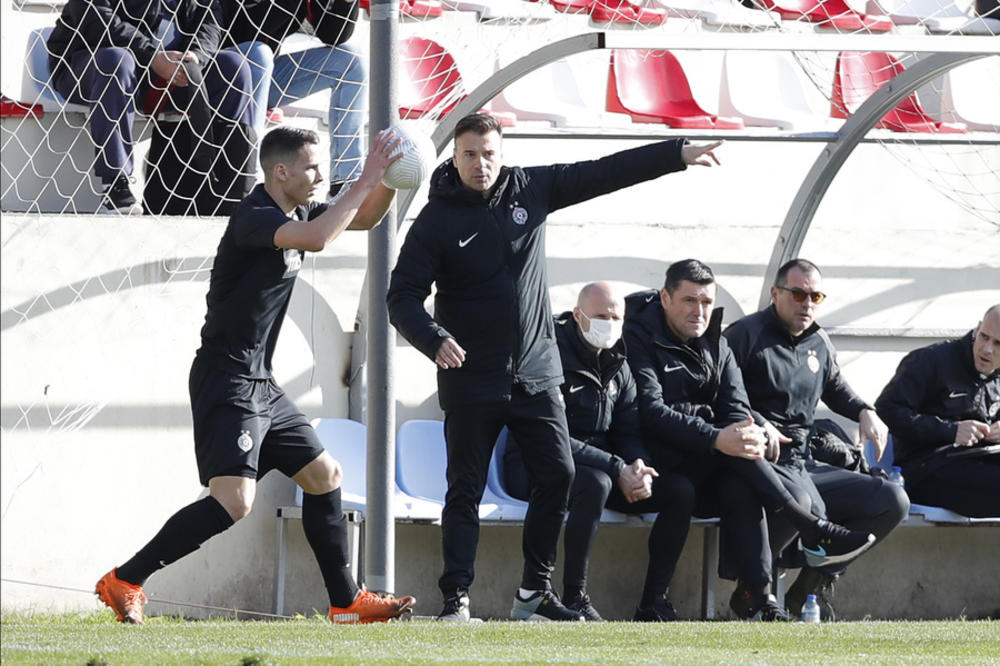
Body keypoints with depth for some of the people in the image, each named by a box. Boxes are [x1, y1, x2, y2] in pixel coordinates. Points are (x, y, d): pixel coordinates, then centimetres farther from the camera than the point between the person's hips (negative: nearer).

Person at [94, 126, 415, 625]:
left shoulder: (295, 214, 11)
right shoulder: (253, 218, -17)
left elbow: (365, 218, 23)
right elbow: (318, 238, -35)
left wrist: (387, 180, 2)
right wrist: (367, 178, -28)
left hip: (260, 386, 10)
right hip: (226, 382, -10)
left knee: (324, 476, 13)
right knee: (234, 500, -19)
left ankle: (346, 602, 21)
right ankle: (123, 582, -14)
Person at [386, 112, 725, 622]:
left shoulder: (531, 189, 2)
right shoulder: (437, 220, -9)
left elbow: (605, 173, 6)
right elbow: (402, 297, -10)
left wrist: (678, 154, 6)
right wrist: (434, 339, -28)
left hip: (535, 374, 4)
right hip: (471, 379, -4)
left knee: (557, 475, 1)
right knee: (466, 489, -3)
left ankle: (534, 593, 10)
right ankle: (456, 599, 0)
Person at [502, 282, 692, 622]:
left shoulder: (617, 366, 11)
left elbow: (629, 431, 10)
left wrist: (638, 466, -15)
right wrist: (617, 470, -26)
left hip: (601, 464, 8)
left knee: (680, 491, -9)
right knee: (596, 484, -40)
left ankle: (653, 602, -6)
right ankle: (574, 597, -30)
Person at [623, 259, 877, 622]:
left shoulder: (717, 345, 16)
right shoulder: (639, 337, -6)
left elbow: (736, 410, 5)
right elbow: (650, 412, -19)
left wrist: (749, 435, -22)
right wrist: (717, 439, -31)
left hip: (704, 480, 5)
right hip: (660, 464, -5)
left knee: (739, 486, -31)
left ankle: (761, 597, -40)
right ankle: (814, 532, -29)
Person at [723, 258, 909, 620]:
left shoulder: (819, 343, 19)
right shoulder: (746, 335, -3)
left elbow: (836, 387, 38)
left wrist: (864, 412, 18)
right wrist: (756, 424, -24)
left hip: (805, 465, 8)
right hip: (764, 463, -8)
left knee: (893, 501, -7)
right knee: (803, 504, -41)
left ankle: (814, 583, -5)